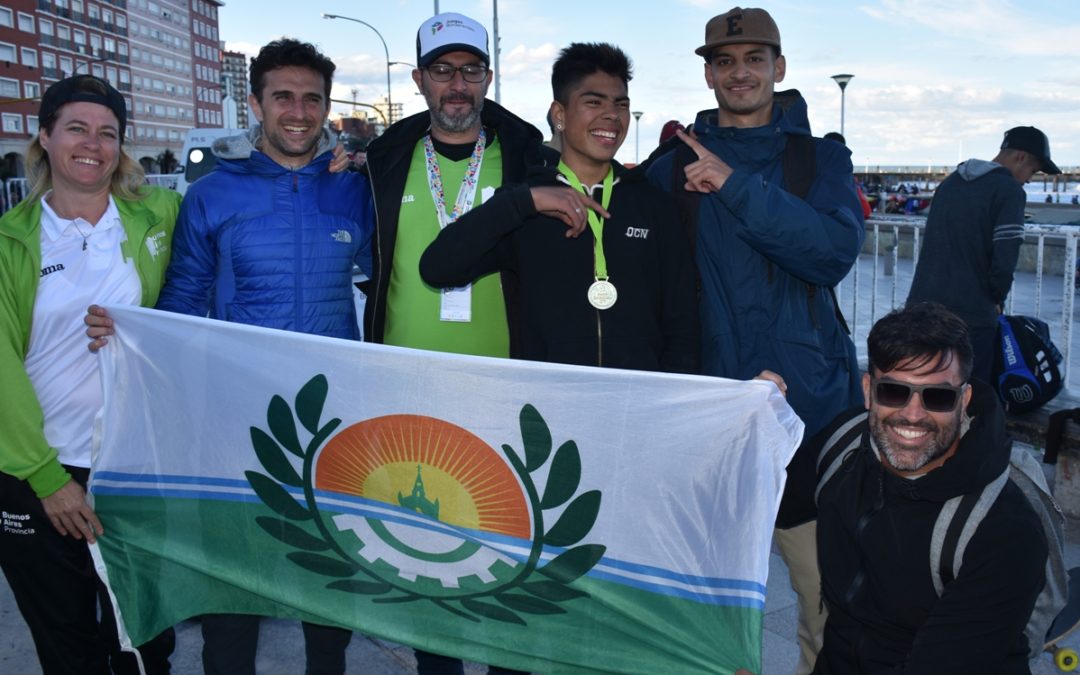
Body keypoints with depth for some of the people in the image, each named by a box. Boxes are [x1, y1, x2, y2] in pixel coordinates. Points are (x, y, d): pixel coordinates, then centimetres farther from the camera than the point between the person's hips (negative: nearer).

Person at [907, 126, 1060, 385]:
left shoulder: (951, 181, 16)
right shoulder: (1009, 191, -8)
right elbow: (1005, 261, -16)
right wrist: (997, 300, 2)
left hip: (922, 303, 7)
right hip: (971, 314, -7)